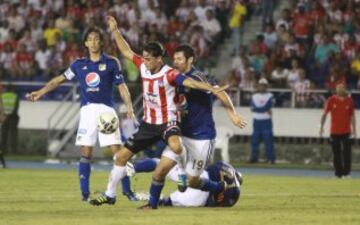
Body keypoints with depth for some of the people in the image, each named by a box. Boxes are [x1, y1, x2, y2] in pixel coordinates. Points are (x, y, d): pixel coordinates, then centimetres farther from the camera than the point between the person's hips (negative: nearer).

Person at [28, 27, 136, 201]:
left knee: (117, 151, -9)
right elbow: (60, 79, 18)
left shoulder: (111, 62, 3)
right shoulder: (79, 64, 11)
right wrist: (41, 92, 14)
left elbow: (121, 86, 4)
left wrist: (129, 106, -8)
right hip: (87, 110, 2)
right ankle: (85, 192, 1)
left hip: (106, 109, -2)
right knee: (85, 152, -3)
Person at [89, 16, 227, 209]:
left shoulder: (169, 75, -21)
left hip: (167, 122, -7)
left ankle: (185, 175, -11)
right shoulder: (143, 66, -3)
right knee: (122, 155, 9)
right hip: (148, 123, 7)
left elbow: (189, 82, -33)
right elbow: (126, 51, 10)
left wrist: (212, 89, -46)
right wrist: (115, 31, 8)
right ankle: (110, 195, 23)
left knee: (175, 145, -40)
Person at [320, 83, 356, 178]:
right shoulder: (331, 100, 0)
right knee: (336, 153, 4)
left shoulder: (349, 100, 3)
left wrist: (354, 129, 7)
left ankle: (346, 173, -3)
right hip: (334, 131, 0)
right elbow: (324, 114, 3)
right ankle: (338, 173, 13)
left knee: (347, 152, -9)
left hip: (346, 131, 0)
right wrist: (321, 126, -5)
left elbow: (352, 116, 10)